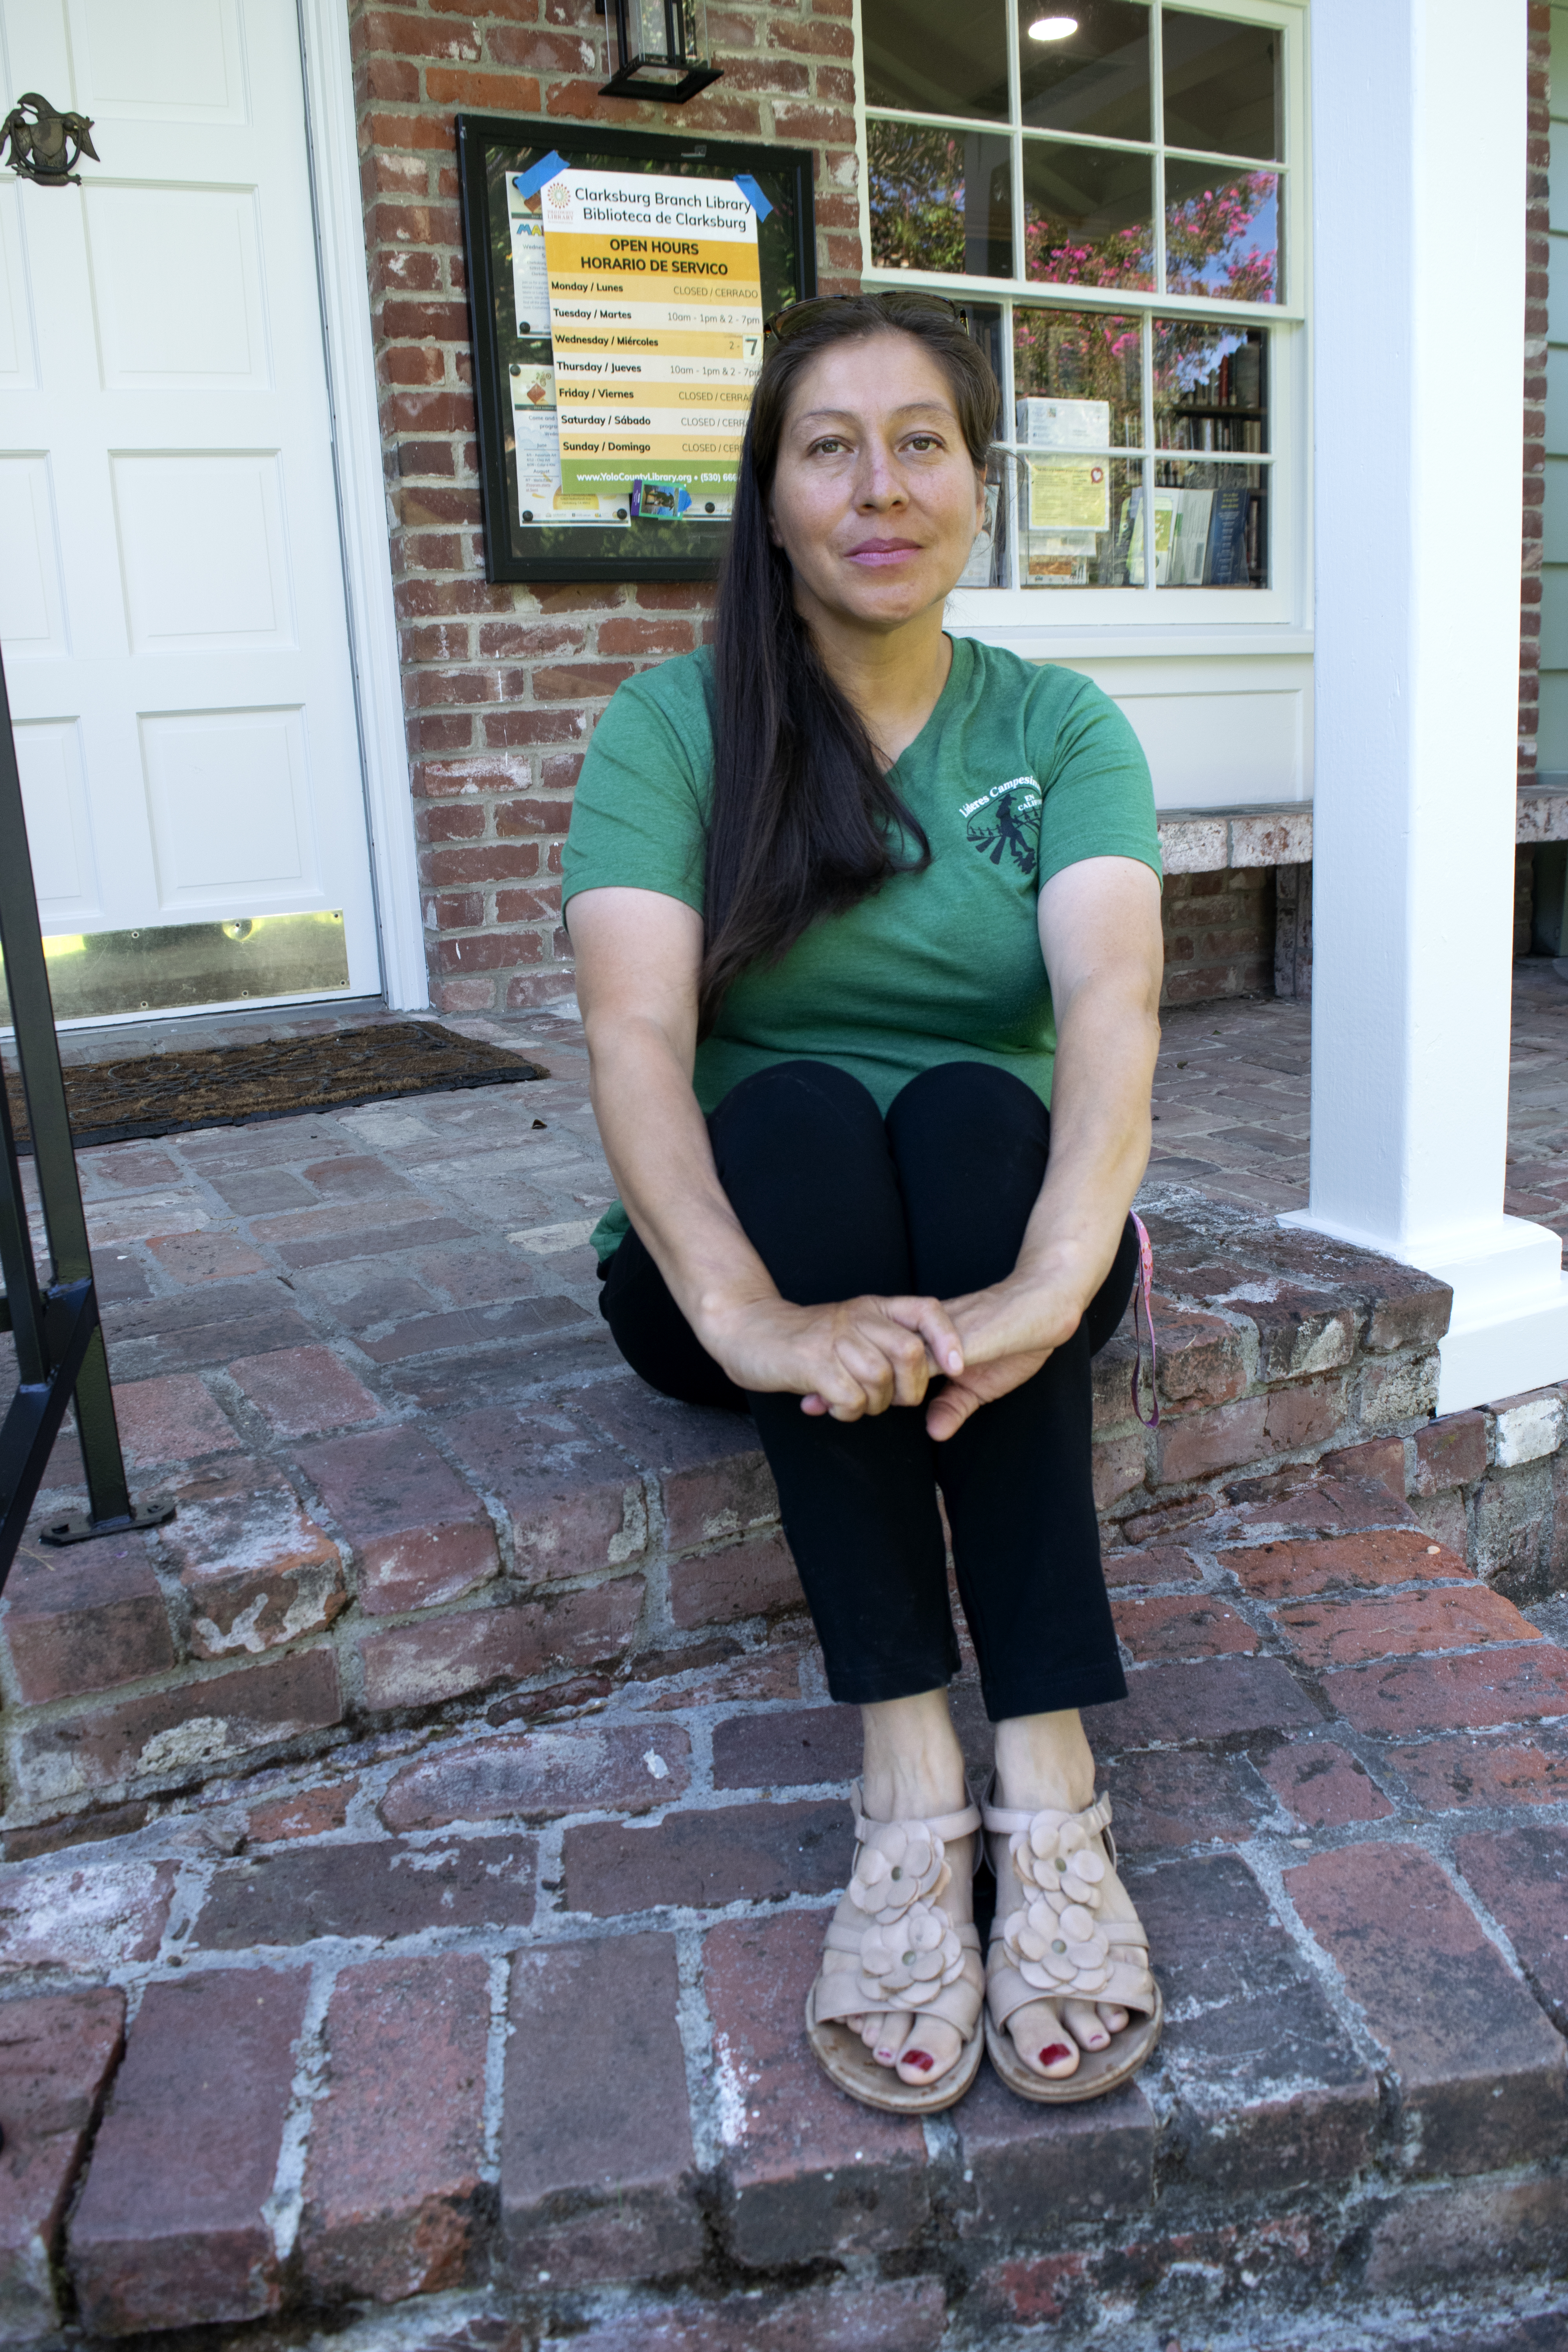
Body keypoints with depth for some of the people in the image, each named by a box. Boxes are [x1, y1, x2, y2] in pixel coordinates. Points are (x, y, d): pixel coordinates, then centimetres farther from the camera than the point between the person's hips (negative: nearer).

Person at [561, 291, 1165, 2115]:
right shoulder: (672, 726, -6)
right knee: (797, 1114, -32)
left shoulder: (1058, 729, -2)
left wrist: (1057, 1277, -41)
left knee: (972, 1111, -30)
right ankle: (907, 1779, -33)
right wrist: (746, 1311, -41)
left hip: (1000, 1216, 1)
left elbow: (1111, 998, -21)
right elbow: (636, 1030, -23)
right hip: (750, 1248, 0)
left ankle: (1045, 1781, -34)